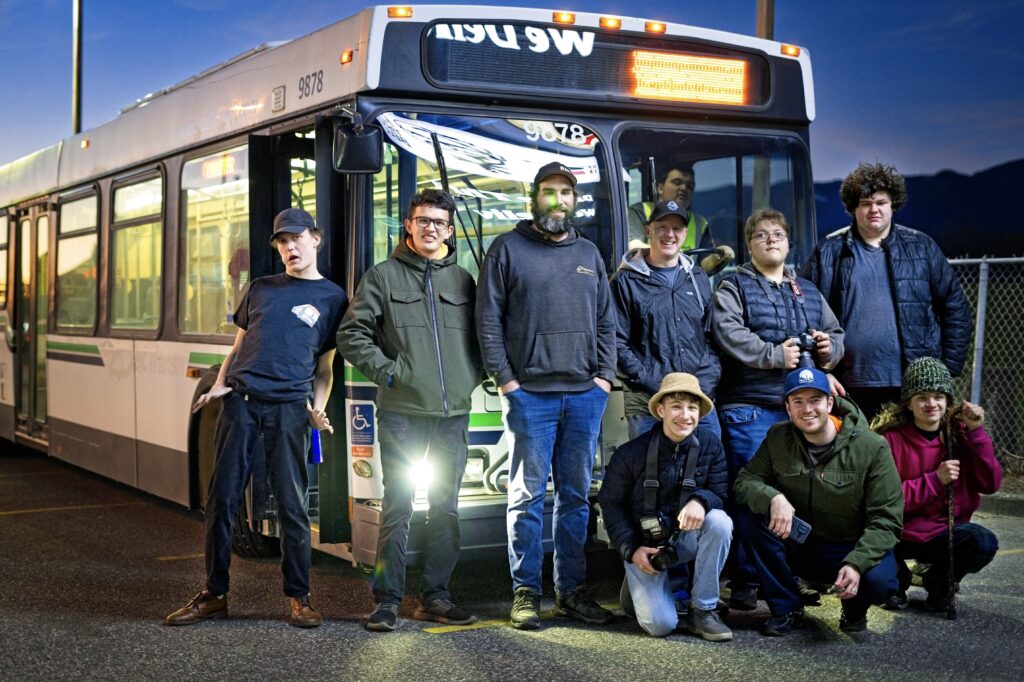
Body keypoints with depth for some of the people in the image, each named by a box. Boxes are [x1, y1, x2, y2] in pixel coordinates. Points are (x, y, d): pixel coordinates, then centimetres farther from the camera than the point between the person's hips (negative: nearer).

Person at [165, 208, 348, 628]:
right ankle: (214, 594, 10)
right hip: (241, 401, 3)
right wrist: (219, 385, 4)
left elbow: (325, 368, 11)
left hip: (289, 408, -2)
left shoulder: (332, 298, 10)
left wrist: (318, 408, -5)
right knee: (222, 499, 2)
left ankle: (299, 598, 8)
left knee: (293, 505, -1)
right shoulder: (261, 289, 18)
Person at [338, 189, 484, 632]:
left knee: (446, 506, 8)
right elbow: (351, 335, 1)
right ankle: (388, 599, 2)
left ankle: (435, 596, 16)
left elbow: (481, 337, 20)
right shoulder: (384, 276, 4)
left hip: (454, 413, 4)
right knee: (398, 505, -4)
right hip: (402, 412, -4)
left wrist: (472, 377, 4)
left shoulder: (463, 280, 14)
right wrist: (387, 371, -7)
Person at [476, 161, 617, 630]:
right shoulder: (508, 249, 3)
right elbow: (488, 320, -1)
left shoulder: (588, 254, 17)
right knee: (529, 494, -2)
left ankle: (571, 590, 16)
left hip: (585, 394, 4)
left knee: (576, 494, 8)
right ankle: (526, 592, 5)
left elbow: (606, 322, 17)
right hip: (531, 393, -4)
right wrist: (504, 378, -8)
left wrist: (605, 376, 5)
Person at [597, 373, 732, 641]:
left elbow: (721, 492, -5)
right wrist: (631, 549, -12)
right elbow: (611, 503, -3)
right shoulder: (631, 453, -11)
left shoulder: (709, 443, -5)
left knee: (720, 521, -30)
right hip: (643, 544, -3)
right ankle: (638, 587, 20)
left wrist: (701, 500, -30)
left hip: (685, 537, 3)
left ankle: (703, 611, -14)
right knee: (660, 624, -20)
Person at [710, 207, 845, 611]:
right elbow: (729, 334, -13)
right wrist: (776, 355, -19)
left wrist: (830, 347, 3)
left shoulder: (808, 292, 22)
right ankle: (744, 584, -1)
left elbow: (835, 332, 26)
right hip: (750, 407, -6)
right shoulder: (733, 288, 3)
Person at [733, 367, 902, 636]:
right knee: (749, 516, -23)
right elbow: (744, 481, -7)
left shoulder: (872, 447, -14)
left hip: (850, 549, -3)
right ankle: (786, 607, -5)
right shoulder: (778, 438, -4)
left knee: (880, 582, -35)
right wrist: (773, 498, -31)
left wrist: (857, 563, -31)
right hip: (797, 545, 3)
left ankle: (855, 606, 6)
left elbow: (885, 520, -15)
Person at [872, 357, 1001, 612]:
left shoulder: (959, 433, 0)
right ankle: (897, 579, 4)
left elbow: (990, 484, -7)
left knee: (985, 543, -29)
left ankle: (939, 583, 5)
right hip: (900, 534, -2)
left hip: (944, 533, 2)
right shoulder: (890, 438, -9)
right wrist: (935, 480, -23)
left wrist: (977, 432, -15)